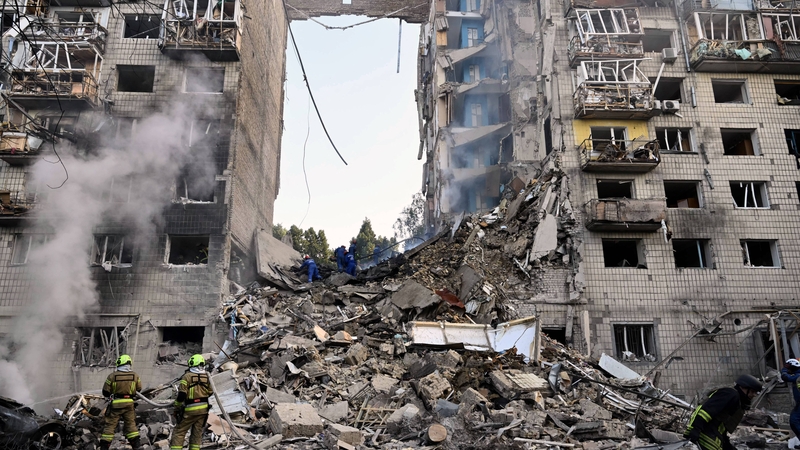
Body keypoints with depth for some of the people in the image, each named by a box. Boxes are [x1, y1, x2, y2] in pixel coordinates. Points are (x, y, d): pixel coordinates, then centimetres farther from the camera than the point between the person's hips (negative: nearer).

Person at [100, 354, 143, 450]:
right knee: (131, 424, 11)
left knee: (110, 424, 7)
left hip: (116, 403, -2)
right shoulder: (135, 376, -2)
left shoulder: (112, 376, -10)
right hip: (129, 403, 2)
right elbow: (139, 389, 10)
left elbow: (105, 393, -3)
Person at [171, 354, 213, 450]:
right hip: (203, 409, 5)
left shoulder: (187, 376, -11)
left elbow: (181, 395, -13)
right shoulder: (206, 377, 3)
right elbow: (210, 392, 11)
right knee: (197, 432, 13)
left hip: (190, 409, -4)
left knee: (179, 431, 5)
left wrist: (177, 409, -2)